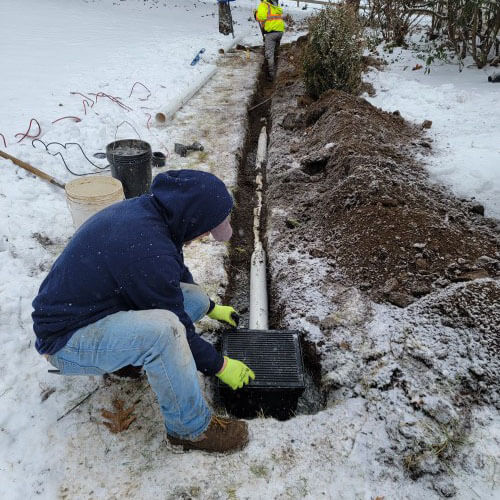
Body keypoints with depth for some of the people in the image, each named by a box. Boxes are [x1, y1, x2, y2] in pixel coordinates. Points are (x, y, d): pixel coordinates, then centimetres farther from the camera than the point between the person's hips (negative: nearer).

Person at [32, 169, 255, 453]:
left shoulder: (146, 208, -4)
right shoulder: (147, 249, -33)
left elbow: (178, 272, 15)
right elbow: (174, 326, -21)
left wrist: (211, 308, 26)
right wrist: (219, 366, -7)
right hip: (67, 340, -9)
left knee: (195, 299, -1)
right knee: (161, 328, -36)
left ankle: (125, 356, 11)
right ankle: (191, 428, -14)